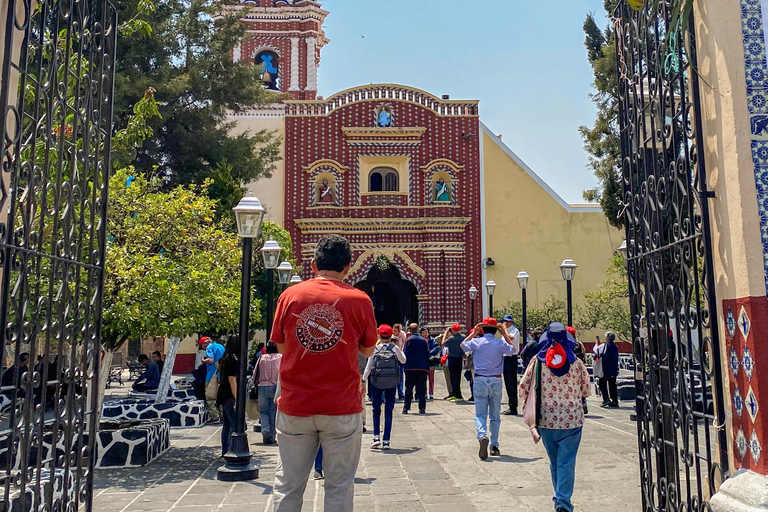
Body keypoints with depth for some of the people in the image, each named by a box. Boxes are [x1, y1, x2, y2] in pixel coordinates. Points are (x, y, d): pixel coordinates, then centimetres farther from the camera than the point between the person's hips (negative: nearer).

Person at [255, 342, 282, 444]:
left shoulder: (261, 358, 6)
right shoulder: (281, 357, 1)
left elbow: (255, 374, 10)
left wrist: (256, 384, 24)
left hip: (262, 387, 1)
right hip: (276, 387, -1)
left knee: (263, 411, 12)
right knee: (274, 413, 6)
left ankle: (265, 430, -12)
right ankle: (271, 437, 7)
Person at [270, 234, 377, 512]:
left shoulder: (290, 295, 0)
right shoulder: (359, 300, -4)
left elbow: (280, 345, 10)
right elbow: (368, 350, 6)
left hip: (295, 405, 2)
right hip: (342, 407, -1)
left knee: (288, 485, 12)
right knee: (339, 486, 10)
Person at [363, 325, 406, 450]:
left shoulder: (375, 349, -2)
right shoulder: (395, 348, 0)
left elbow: (368, 367, 0)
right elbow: (404, 361, 17)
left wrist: (363, 381, 9)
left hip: (376, 383, 0)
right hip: (391, 384, 1)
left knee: (376, 410, 13)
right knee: (388, 412, 6)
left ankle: (376, 436, 2)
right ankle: (386, 441, 4)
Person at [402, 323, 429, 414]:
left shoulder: (409, 340, -3)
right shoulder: (424, 340, 5)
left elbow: (406, 354, -5)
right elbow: (427, 355, 7)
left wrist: (405, 366, 3)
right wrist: (427, 367, 12)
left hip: (410, 368, -2)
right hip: (423, 368, 2)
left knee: (408, 389, 6)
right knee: (422, 389, 6)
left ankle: (406, 408, 6)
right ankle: (422, 408, 2)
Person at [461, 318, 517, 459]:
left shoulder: (476, 342, -6)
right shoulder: (500, 343, -5)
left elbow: (462, 345, 13)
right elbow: (513, 349, 15)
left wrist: (473, 333, 17)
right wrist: (505, 333, 16)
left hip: (480, 380, -1)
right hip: (496, 380, 1)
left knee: (480, 414, 1)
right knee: (495, 415, 12)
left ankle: (482, 436, -26)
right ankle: (494, 446, 16)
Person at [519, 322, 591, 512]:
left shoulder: (537, 361, -4)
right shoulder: (576, 363, -2)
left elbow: (523, 387, -2)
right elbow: (586, 390, 10)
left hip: (546, 419, 1)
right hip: (572, 419, -1)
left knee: (554, 461, 17)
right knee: (567, 461, 2)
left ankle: (560, 496, 29)